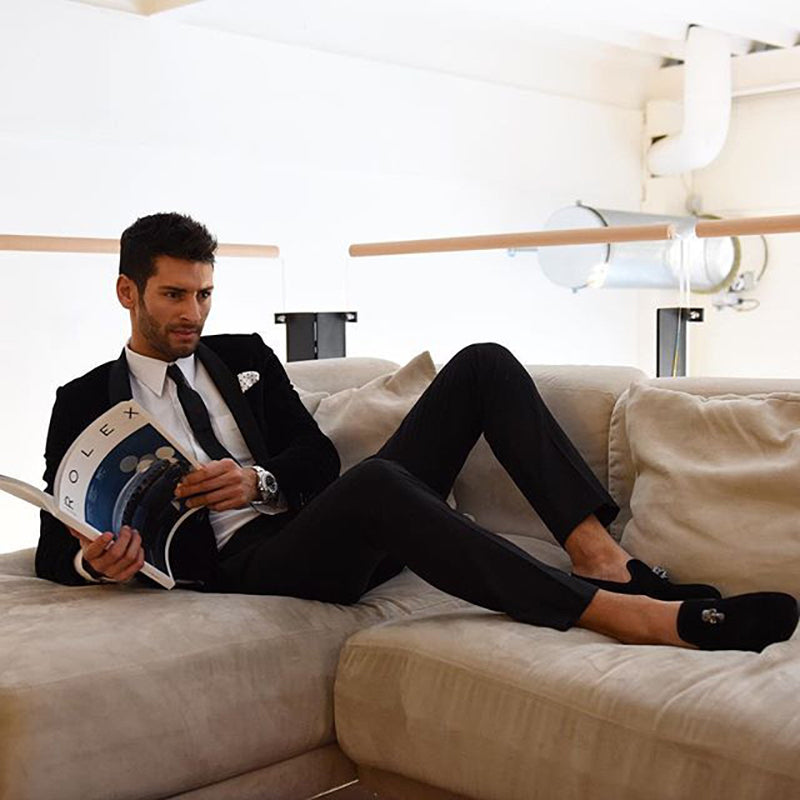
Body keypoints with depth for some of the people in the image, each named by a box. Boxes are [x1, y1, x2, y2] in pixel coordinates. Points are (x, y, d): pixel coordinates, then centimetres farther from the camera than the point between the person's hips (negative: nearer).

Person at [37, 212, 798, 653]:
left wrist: (258, 480, -10)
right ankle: (626, 612, -42)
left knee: (482, 364, -8)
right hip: (251, 560, -5)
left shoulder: (243, 355, 21)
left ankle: (599, 553, -24)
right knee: (373, 482, -41)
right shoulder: (84, 402, 11)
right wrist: (95, 562, -19)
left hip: (329, 521, 6)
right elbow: (54, 545, 6)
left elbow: (319, 455, 13)